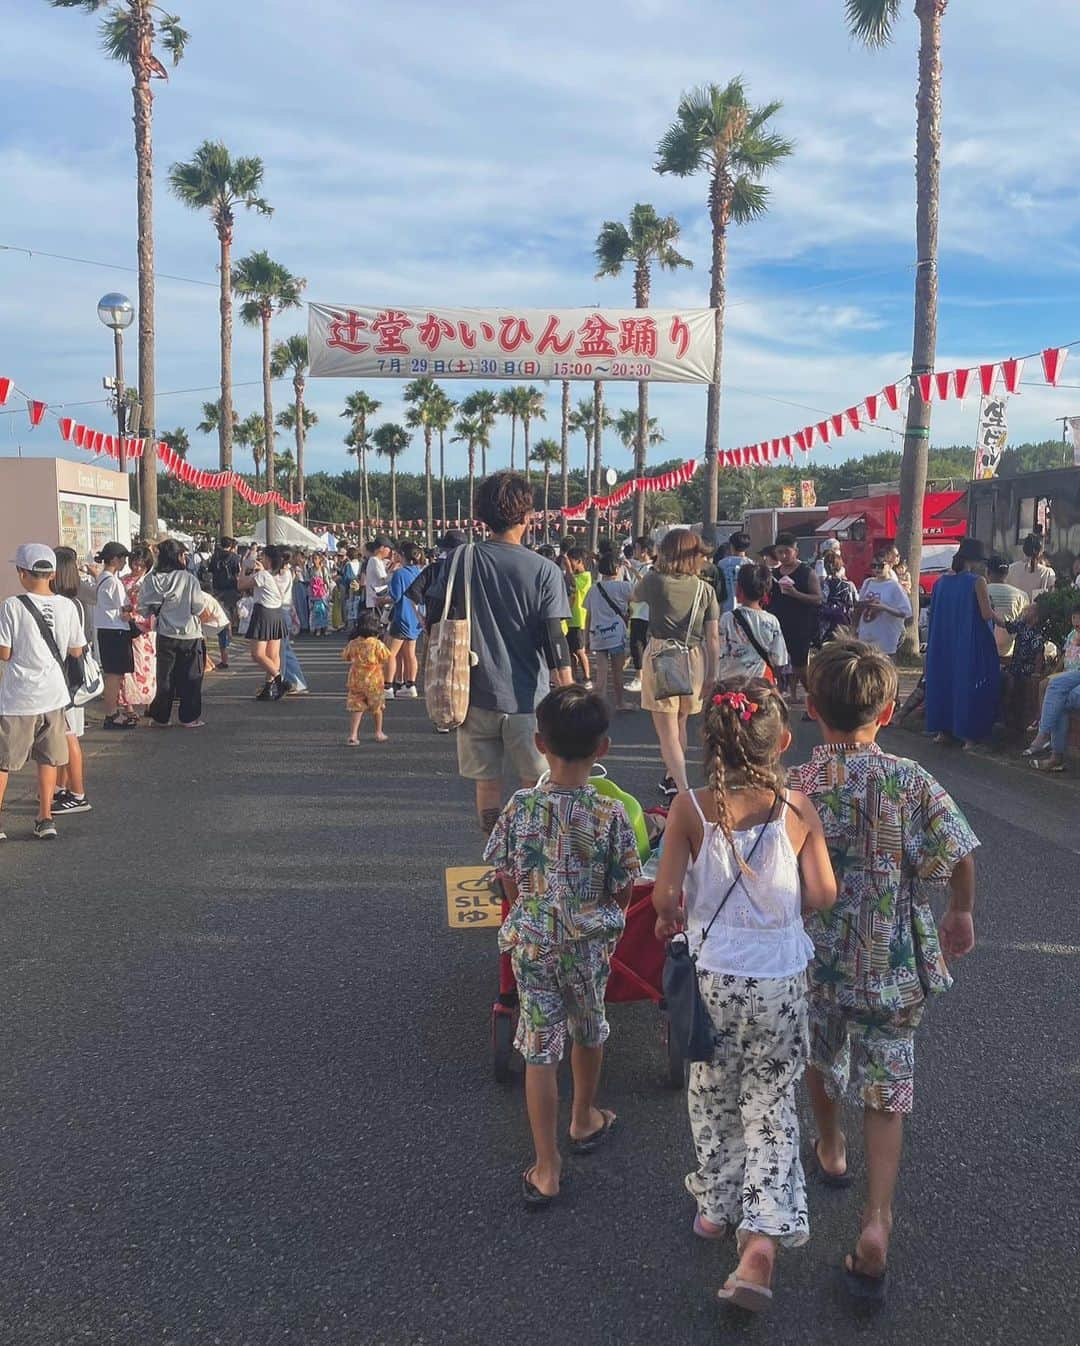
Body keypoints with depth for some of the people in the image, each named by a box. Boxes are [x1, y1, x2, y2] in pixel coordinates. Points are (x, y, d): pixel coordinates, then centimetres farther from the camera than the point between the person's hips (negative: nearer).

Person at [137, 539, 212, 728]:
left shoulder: (151, 579, -3)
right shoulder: (188, 579, -14)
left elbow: (144, 609, 2)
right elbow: (199, 608, -12)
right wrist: (203, 597, 8)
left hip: (165, 636, 3)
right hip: (189, 635, -3)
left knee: (165, 677, 13)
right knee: (190, 677, 8)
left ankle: (160, 716, 18)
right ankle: (190, 718, 12)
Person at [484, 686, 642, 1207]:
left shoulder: (520, 807, -11)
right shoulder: (610, 814, -15)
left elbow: (508, 880, -1)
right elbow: (622, 890, -6)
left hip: (531, 942, 0)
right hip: (588, 943, 0)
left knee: (539, 1047, 8)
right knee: (588, 1031, 24)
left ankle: (546, 1166, 13)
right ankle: (584, 1121, 46)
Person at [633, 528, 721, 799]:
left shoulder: (654, 581, -8)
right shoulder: (706, 589, -1)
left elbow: (634, 597, 15)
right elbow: (713, 637, -2)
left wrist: (655, 568, 23)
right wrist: (712, 674, 5)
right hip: (694, 658, 4)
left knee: (666, 730, -2)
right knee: (680, 722, 22)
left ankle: (682, 790, -15)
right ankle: (673, 778, 37)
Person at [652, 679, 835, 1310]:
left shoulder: (690, 808, -14)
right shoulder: (798, 808, -11)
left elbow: (666, 896, -13)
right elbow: (823, 896, -7)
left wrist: (672, 919, 9)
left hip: (712, 978, 0)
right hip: (781, 980, 0)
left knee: (713, 1097, 22)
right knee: (771, 1107, 13)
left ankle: (716, 1205, 39)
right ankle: (762, 1240, 2)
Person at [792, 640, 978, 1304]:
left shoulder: (794, 787, -14)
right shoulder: (911, 781, -14)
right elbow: (959, 855, -11)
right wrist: (962, 913, 8)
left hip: (817, 958, 1)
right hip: (896, 966, -1)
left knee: (822, 1059, 28)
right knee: (887, 1090, 10)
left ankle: (832, 1149, 52)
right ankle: (877, 1222, 1)